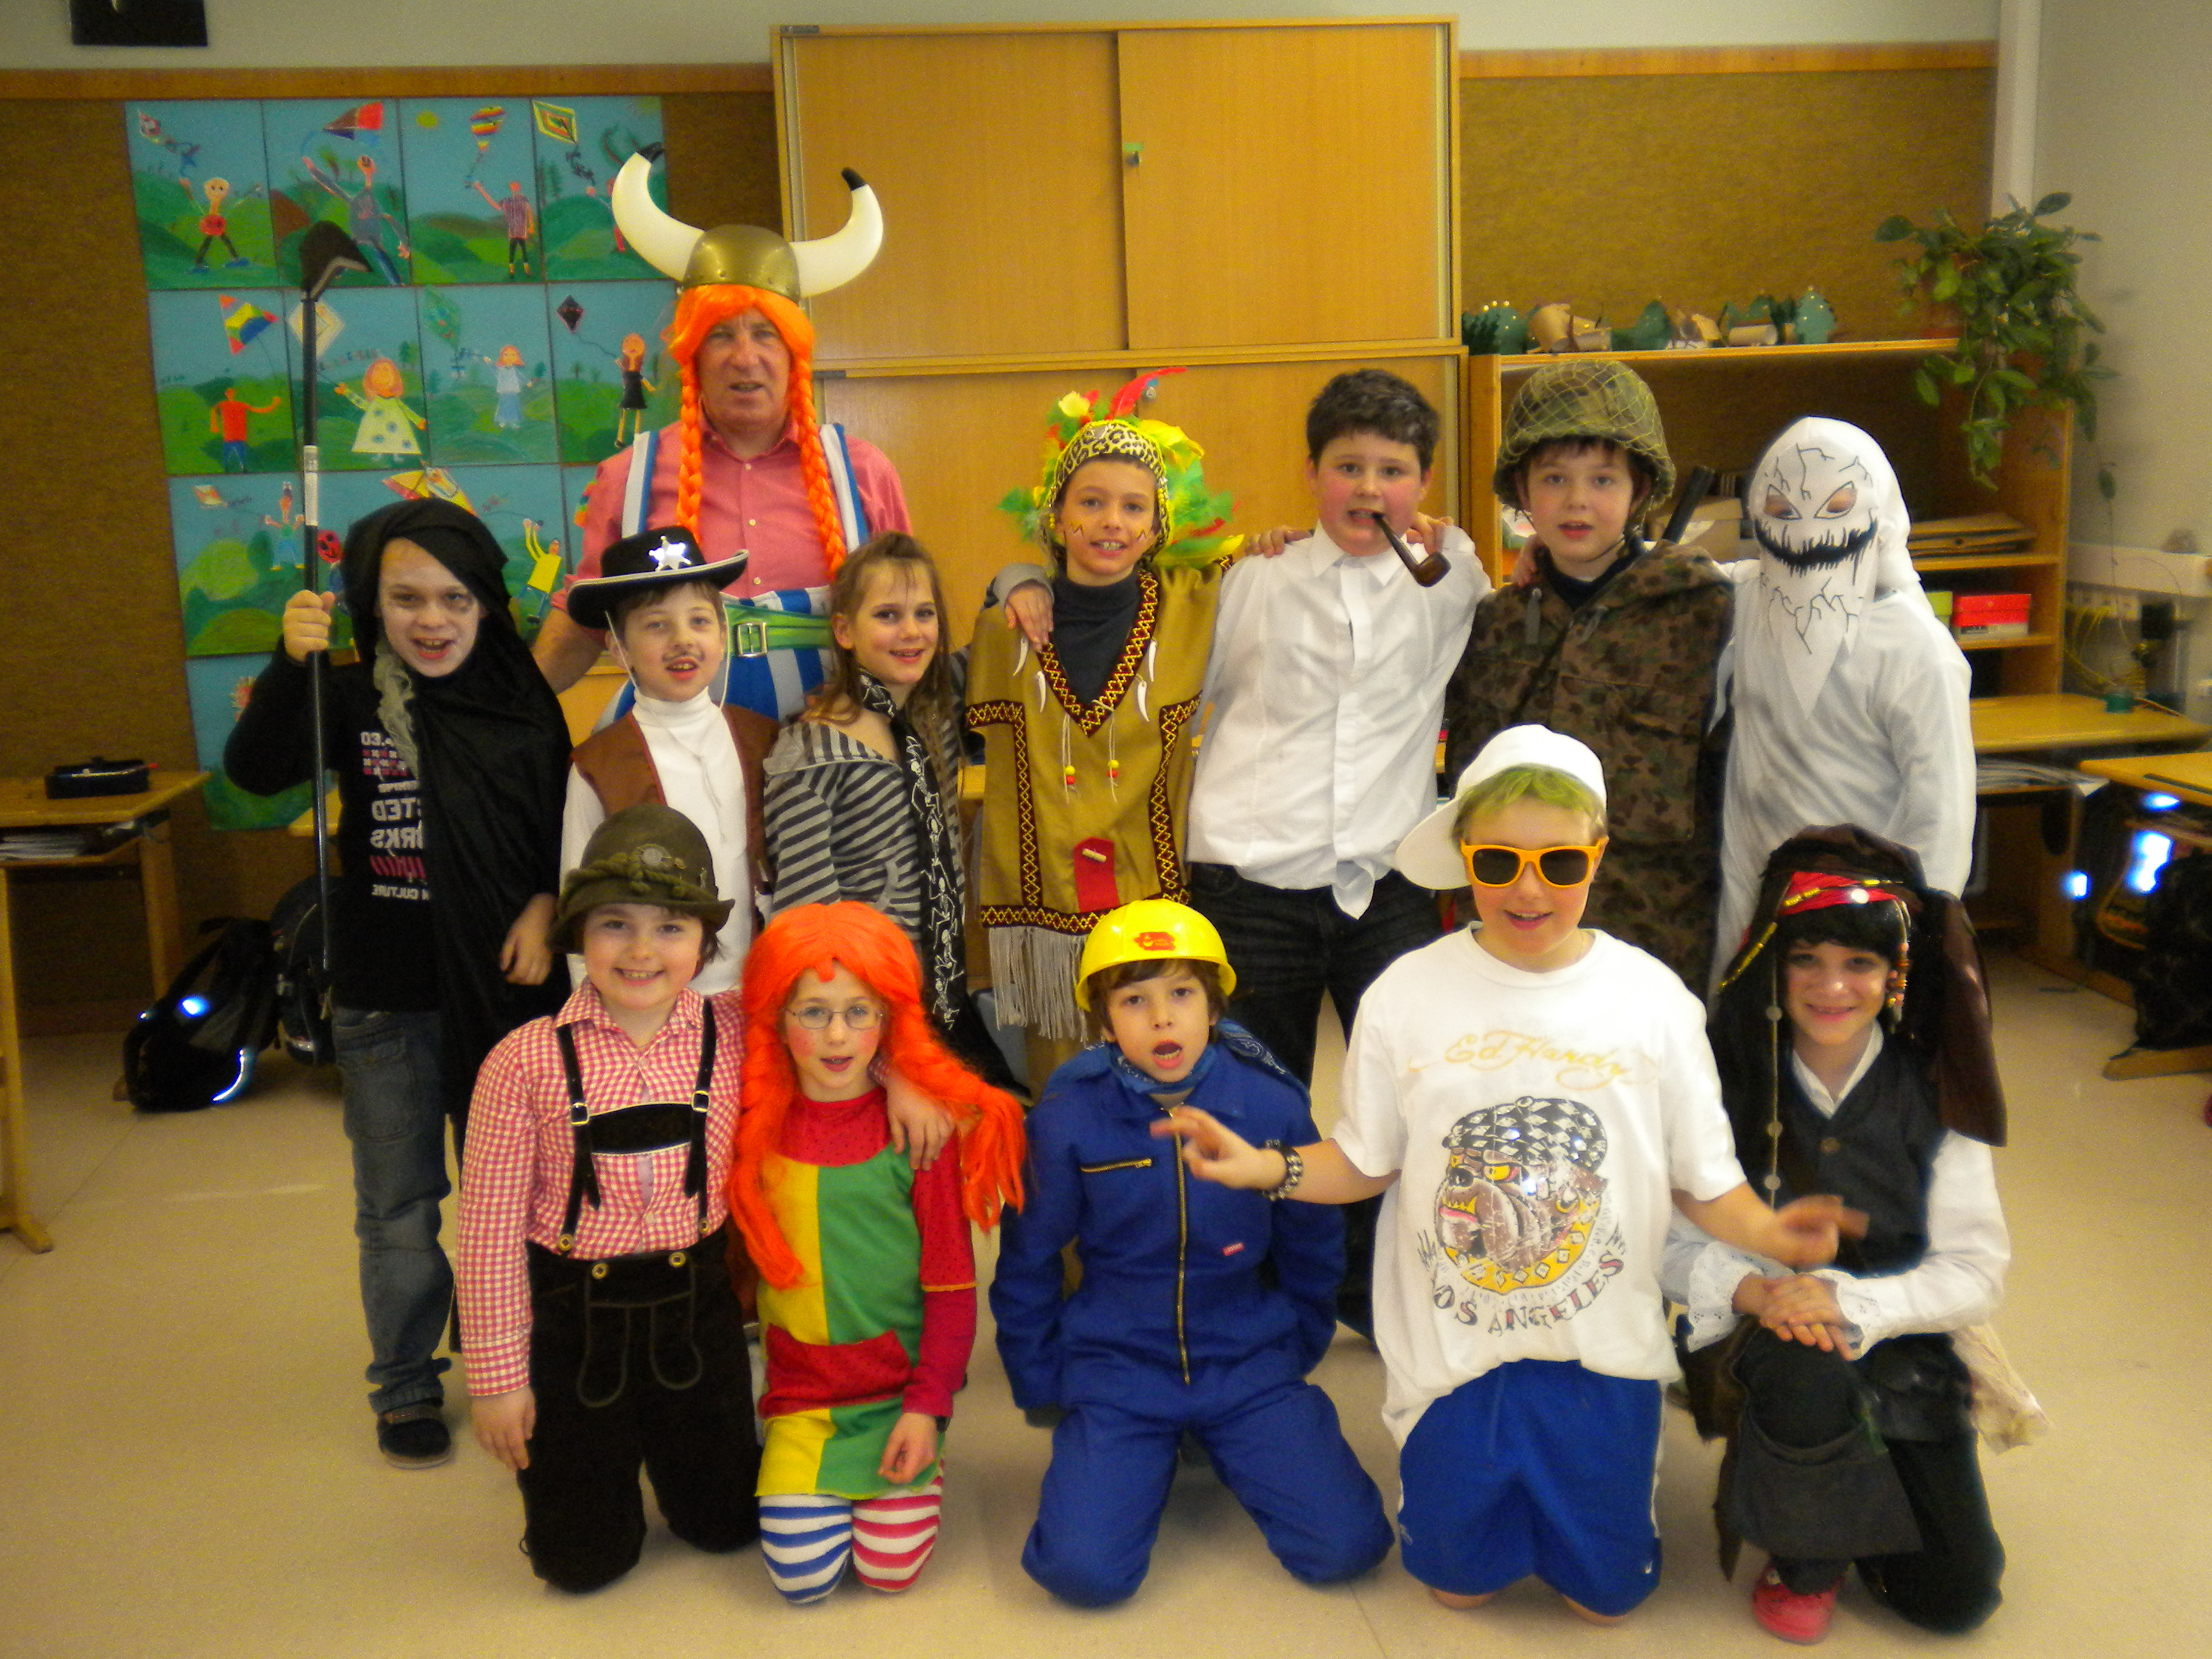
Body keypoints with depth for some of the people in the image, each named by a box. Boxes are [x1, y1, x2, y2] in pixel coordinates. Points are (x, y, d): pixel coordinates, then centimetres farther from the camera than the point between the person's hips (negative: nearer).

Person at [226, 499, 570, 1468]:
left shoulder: (522, 697, -2)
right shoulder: (351, 699, -6)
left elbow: (566, 821, 6)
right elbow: (255, 771, -21)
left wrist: (546, 905, -10)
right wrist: (290, 664, -35)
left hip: (503, 979, 1)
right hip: (384, 996, -1)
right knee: (397, 1205, 12)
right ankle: (404, 1387, 29)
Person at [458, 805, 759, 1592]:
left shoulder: (735, 1039, -9)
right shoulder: (527, 1062, -16)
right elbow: (489, 1230, -11)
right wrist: (498, 1376, -7)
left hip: (696, 1303, 2)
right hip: (573, 1315, -2)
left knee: (724, 1525, 18)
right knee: (584, 1559, 12)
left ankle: (667, 1446, 48)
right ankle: (602, 1455, 43)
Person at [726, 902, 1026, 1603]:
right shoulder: (755, 1127, -2)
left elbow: (952, 1284, -6)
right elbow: (740, 1265, 7)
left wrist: (927, 1406, -10)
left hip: (899, 1383, -1)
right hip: (801, 1393, 2)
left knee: (891, 1568, -8)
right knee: (801, 1580, -9)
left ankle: (916, 1464, 19)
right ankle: (822, 1479, 20)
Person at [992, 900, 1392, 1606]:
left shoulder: (1272, 1107, -10)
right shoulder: (1067, 1120, -11)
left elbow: (1313, 1251, 7)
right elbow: (1028, 1264, 3)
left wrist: (1295, 1350, 12)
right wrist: (1038, 1383, 7)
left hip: (1250, 1368, 1)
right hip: (1115, 1370, -1)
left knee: (1347, 1548, -11)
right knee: (1083, 1569, -18)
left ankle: (1223, 1447, 17)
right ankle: (1149, 1458, 14)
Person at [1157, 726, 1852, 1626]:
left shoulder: (1652, 1000, -8)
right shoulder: (1406, 995, -7)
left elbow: (1702, 1178, -3)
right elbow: (1365, 1162, 1)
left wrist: (1763, 1229, -24)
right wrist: (1266, 1167, -16)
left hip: (1602, 1351, 0)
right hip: (1451, 1347, 0)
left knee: (1607, 1592, 11)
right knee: (1460, 1581, 11)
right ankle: (1486, 1483, 42)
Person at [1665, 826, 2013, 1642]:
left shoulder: (1934, 1097, -6)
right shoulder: (1728, 1083, -8)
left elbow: (1977, 1271, -9)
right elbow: (1676, 1244, -6)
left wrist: (1848, 1300, -25)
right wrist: (1753, 1291, -27)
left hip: (1896, 1342, 2)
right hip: (1759, 1333, -1)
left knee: (1956, 1598, -6)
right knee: (1806, 1376, -37)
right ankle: (1803, 1562, -5)